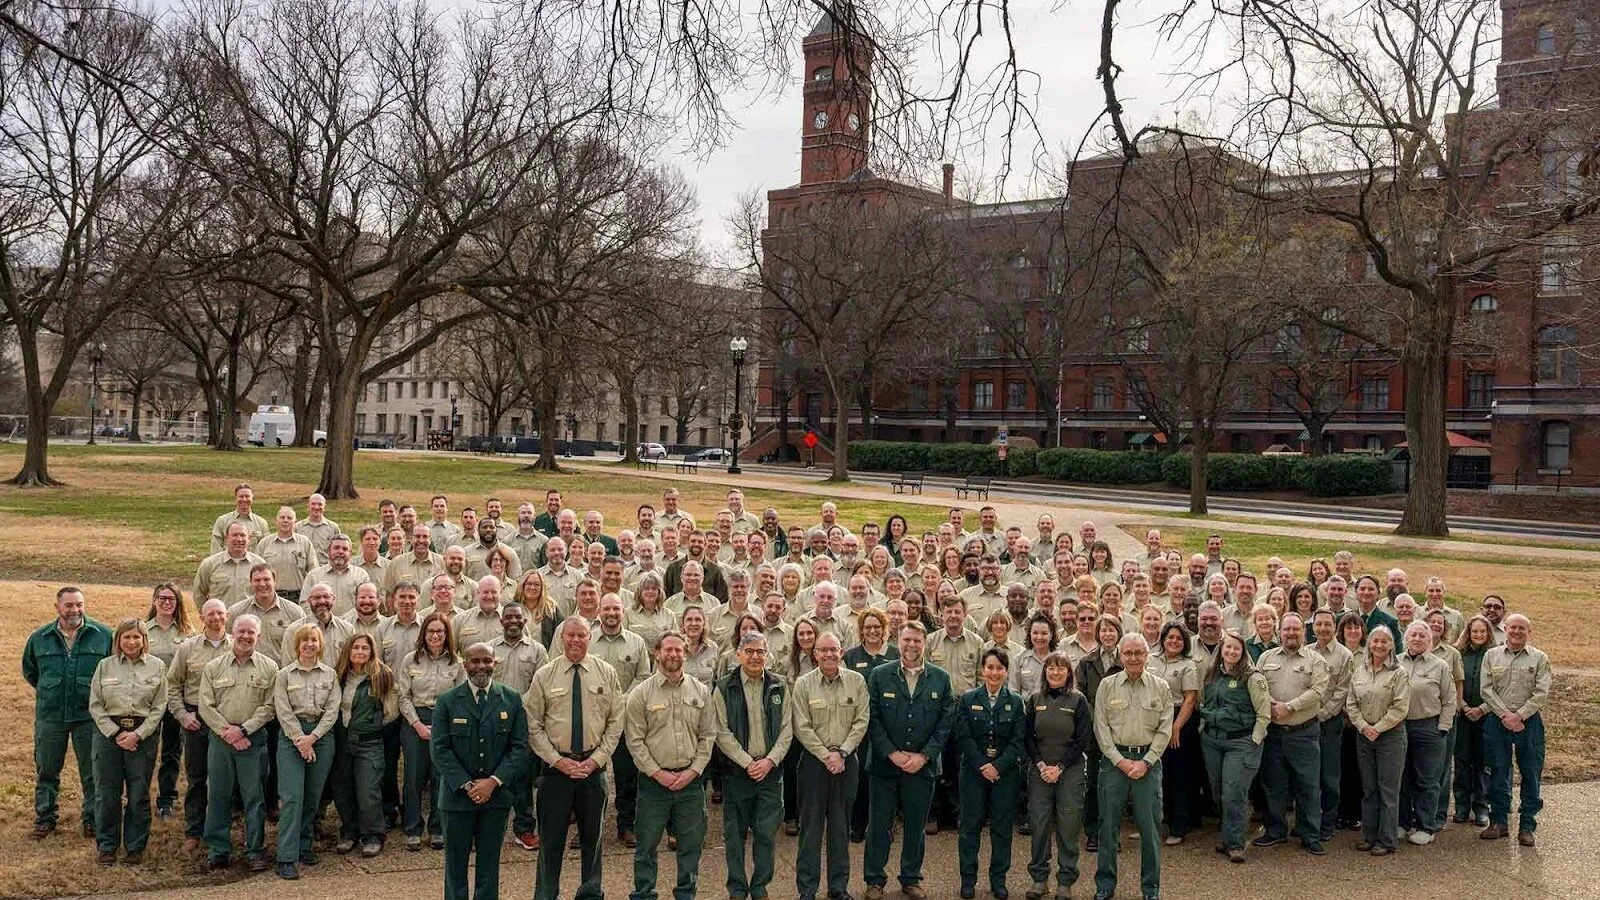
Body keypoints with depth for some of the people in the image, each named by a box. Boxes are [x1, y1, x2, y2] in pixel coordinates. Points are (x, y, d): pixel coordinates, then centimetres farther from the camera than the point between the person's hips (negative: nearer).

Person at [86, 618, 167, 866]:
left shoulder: (157, 666, 3)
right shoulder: (105, 666, 4)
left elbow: (159, 707, 0)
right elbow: (95, 706, 2)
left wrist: (138, 734, -10)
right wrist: (116, 734, -8)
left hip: (143, 734, 0)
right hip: (109, 731, 1)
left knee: (139, 794, 4)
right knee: (107, 792, 3)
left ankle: (135, 847, 16)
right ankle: (107, 847, 17)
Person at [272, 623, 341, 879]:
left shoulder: (330, 674, 8)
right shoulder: (284, 675, 3)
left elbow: (332, 710, 2)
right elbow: (283, 711, -4)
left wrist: (312, 737, -9)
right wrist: (300, 739, -12)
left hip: (321, 734, 3)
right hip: (291, 735, -3)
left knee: (313, 796, 6)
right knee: (291, 797, -10)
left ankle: (304, 847, 20)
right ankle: (287, 858, -11)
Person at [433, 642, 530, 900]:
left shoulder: (512, 700, 2)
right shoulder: (447, 701, -1)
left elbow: (520, 747, -1)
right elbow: (439, 749, -5)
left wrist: (494, 781, -13)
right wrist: (467, 785, -13)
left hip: (496, 794, 1)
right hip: (457, 794, -1)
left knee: (489, 862, 9)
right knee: (456, 862, 8)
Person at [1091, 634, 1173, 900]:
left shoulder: (1161, 688, 4)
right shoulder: (1107, 686, 3)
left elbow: (1164, 730, 1)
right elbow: (1101, 727, 0)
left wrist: (1145, 762, -8)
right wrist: (1120, 760, -8)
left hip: (1148, 761, 0)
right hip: (1113, 759, 0)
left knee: (1150, 826, 3)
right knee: (1108, 824, 4)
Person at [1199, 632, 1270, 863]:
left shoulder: (1252, 678, -8)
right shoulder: (1213, 676, 11)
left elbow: (1264, 714, -8)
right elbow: (1204, 705, 23)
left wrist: (1254, 742, -11)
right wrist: (1203, 727, 14)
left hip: (1240, 742, -6)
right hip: (1212, 740, 6)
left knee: (1234, 793, -9)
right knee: (1218, 791, 10)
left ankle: (1234, 843, 1)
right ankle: (1228, 835, 25)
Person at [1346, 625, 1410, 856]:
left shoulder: (1398, 673, -6)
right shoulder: (1359, 672, 8)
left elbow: (1400, 708, -12)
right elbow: (1351, 704, 7)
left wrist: (1378, 728, -14)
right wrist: (1363, 726, -7)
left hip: (1390, 735, -5)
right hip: (1364, 735, 5)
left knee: (1388, 790, -1)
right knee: (1368, 789, 10)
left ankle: (1386, 841, 5)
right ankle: (1369, 837, 18)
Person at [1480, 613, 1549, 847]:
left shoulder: (1539, 658, 2)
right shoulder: (1491, 656, 7)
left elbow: (1542, 693, -6)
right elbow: (1487, 689, 0)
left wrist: (1518, 715, -14)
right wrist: (1504, 715, -11)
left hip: (1529, 721, -1)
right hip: (1497, 720, 1)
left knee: (1531, 774, 2)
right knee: (1497, 773, 6)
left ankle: (1527, 825, 11)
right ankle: (1499, 821, 15)